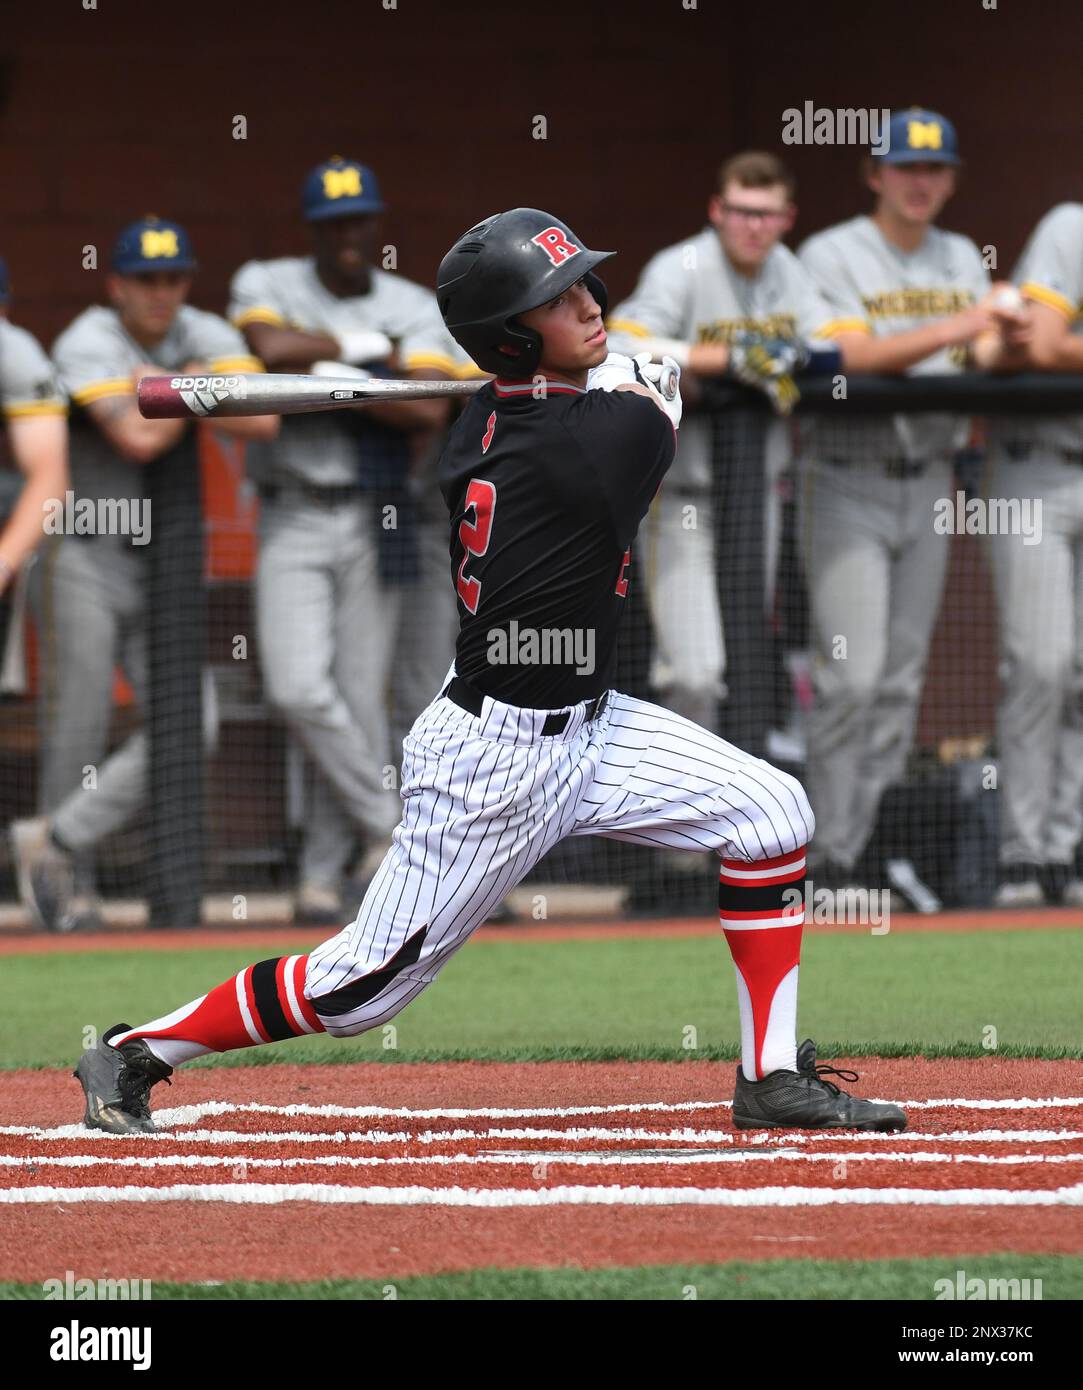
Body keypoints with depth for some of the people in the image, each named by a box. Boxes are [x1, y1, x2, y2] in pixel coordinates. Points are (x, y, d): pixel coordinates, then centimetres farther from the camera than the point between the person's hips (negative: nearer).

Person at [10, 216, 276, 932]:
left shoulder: (207, 337, 3)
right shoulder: (87, 344, -12)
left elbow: (262, 419, -13)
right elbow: (139, 437, -26)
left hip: (161, 567, 5)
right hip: (83, 558, -5)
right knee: (79, 731, -5)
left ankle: (55, 840, -1)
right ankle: (70, 885, 8)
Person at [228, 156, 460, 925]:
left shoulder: (415, 308, 5)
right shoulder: (267, 285, 4)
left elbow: (429, 412, -11)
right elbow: (276, 347, -20)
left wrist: (326, 380, -13)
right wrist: (369, 349, -10)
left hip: (377, 521, 1)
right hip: (293, 518, -1)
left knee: (361, 698, 0)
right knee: (300, 688, -15)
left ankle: (324, 874, 10)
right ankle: (389, 825, 1)